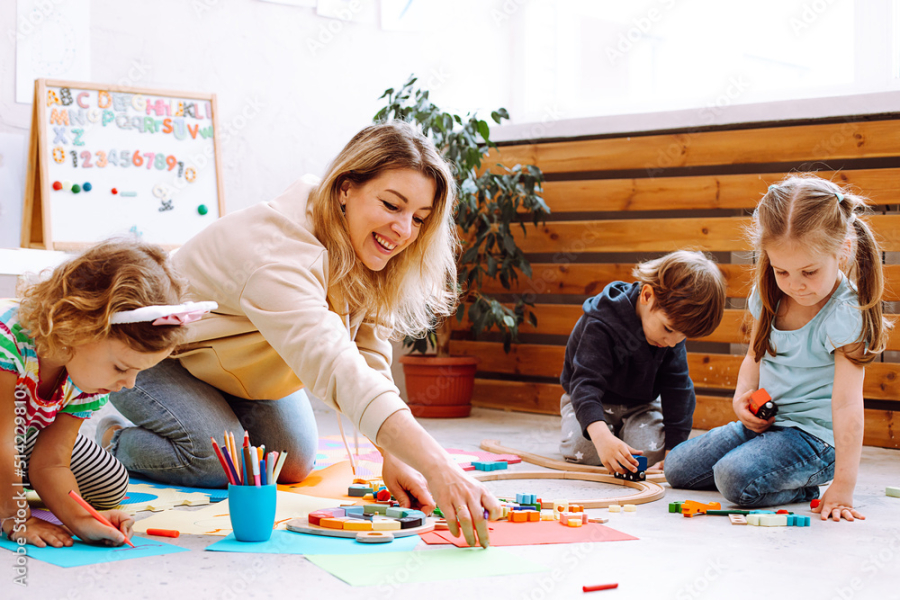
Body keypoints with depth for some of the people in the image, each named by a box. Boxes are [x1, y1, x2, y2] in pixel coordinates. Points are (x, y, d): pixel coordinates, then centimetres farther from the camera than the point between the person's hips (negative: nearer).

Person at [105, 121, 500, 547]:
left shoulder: (362, 244, -16)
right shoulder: (278, 254, -43)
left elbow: (369, 354, -15)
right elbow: (338, 371, -56)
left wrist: (393, 458, -28)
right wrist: (436, 467, -66)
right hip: (146, 350, -7)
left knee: (292, 463, -2)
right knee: (220, 463, -24)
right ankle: (116, 444, 4)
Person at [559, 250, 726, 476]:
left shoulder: (674, 327, -18)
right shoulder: (602, 325, -35)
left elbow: (677, 389, -13)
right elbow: (586, 383, -44)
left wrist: (674, 449, -20)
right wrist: (602, 437, -61)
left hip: (641, 404, 3)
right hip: (596, 399, -3)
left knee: (651, 453, -23)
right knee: (582, 450, -28)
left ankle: (625, 429, 11)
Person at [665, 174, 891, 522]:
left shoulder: (844, 314, -22)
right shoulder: (769, 295, -1)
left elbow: (847, 403, -27)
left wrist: (842, 487, -30)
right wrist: (743, 396, -6)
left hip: (812, 434, -8)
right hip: (764, 422, 8)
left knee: (737, 479, -32)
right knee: (676, 468, 7)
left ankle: (805, 489, -2)